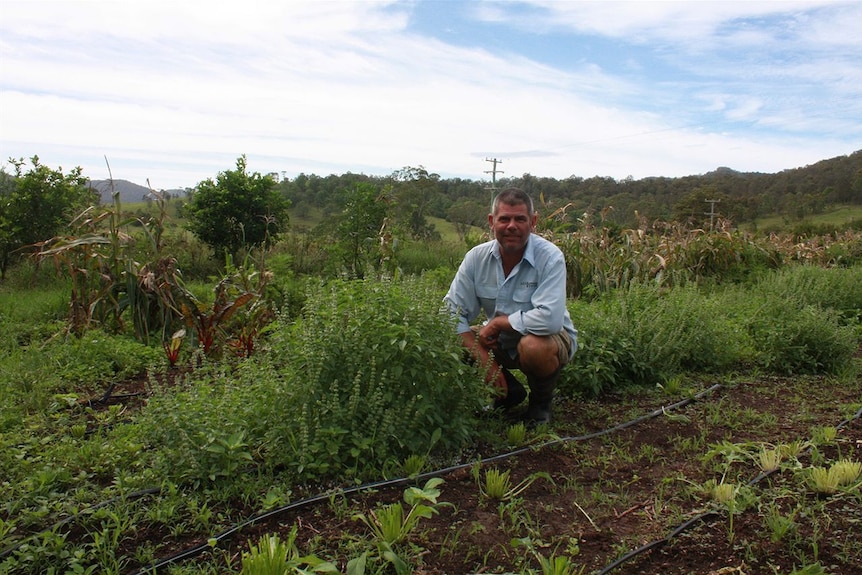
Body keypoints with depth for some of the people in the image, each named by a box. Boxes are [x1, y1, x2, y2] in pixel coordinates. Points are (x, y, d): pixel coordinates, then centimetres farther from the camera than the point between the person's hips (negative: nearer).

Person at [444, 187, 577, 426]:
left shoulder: (550, 257, -24)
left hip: (549, 337, -4)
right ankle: (509, 392, 10)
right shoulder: (477, 257, -11)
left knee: (534, 347, -38)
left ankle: (541, 400, 0)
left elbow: (550, 319, -36)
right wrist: (483, 359, -22)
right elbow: (453, 311, -12)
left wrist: (497, 322, -24)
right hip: (500, 342, 5)